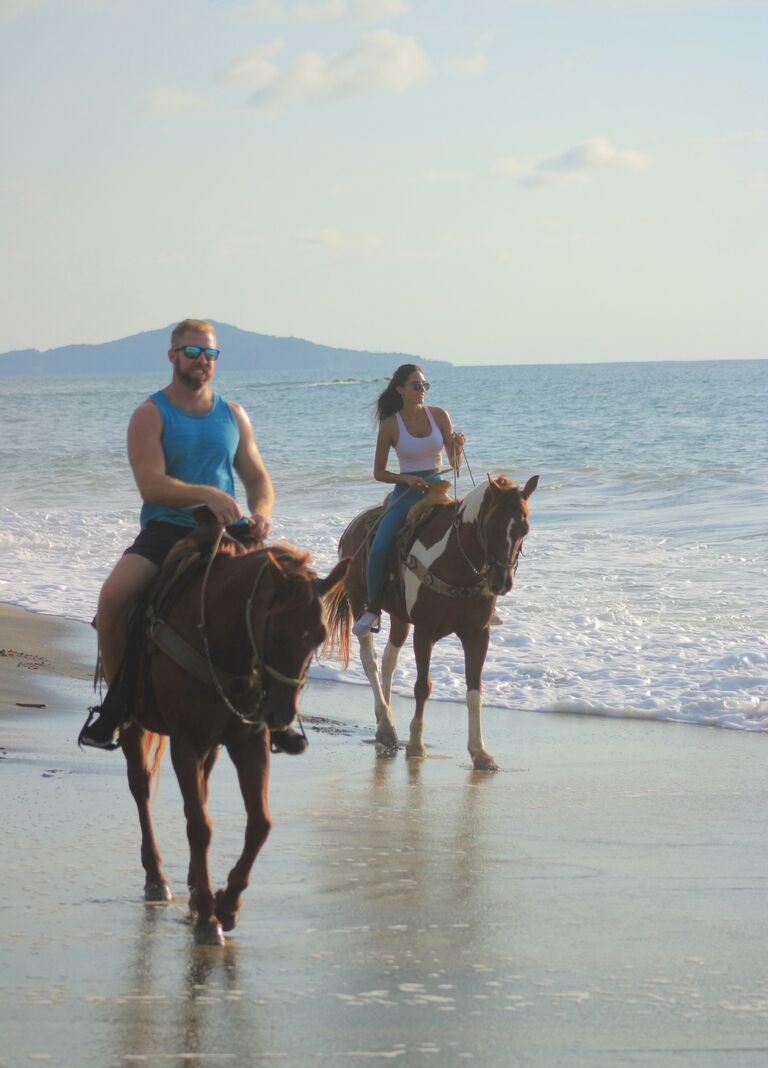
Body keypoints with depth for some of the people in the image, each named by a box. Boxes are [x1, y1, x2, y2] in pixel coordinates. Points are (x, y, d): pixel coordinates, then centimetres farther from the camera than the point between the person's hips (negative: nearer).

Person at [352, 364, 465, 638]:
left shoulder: (439, 416, 4)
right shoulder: (390, 425, -1)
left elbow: (455, 463, 9)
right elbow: (379, 473, 4)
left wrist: (458, 448, -13)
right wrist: (406, 478, -13)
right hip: (406, 492, -2)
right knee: (378, 550, -22)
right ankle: (372, 609, -4)